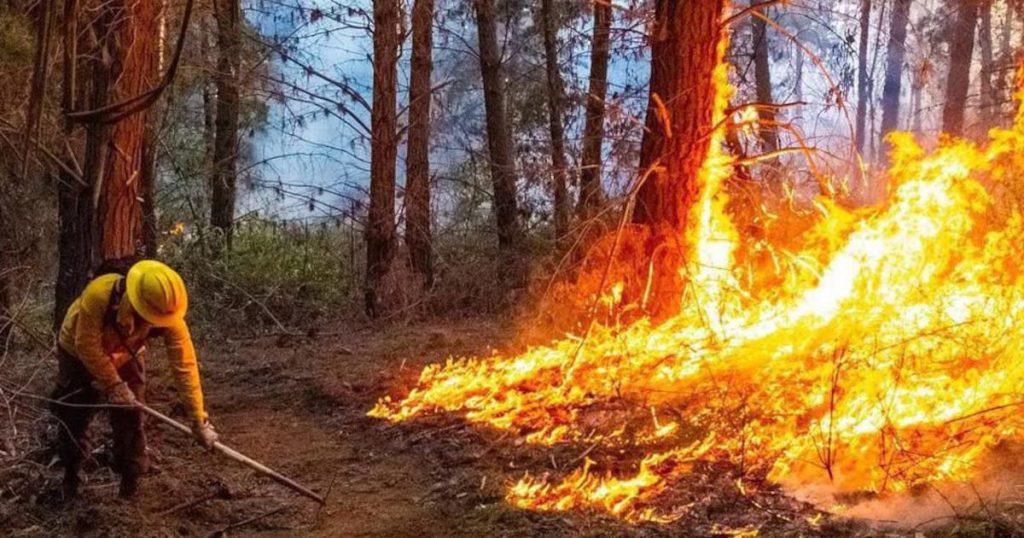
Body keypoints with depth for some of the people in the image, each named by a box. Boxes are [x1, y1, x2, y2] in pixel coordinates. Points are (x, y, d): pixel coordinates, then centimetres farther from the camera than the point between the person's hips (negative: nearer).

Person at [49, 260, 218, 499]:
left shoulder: (169, 314, -35)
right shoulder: (99, 294, -43)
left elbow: (185, 365, -32)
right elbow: (87, 346, -31)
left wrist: (199, 419, -32)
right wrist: (114, 385, -26)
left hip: (125, 357, 2)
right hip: (80, 354, -1)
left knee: (130, 419, -3)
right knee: (74, 416, 6)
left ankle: (130, 484, 13)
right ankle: (70, 475, 31)